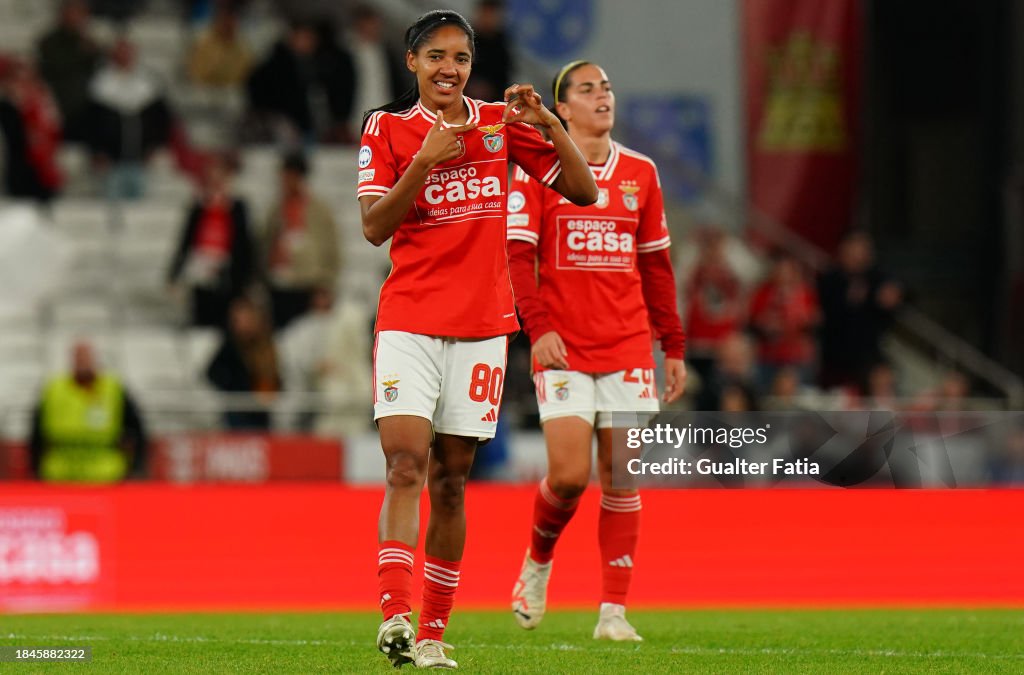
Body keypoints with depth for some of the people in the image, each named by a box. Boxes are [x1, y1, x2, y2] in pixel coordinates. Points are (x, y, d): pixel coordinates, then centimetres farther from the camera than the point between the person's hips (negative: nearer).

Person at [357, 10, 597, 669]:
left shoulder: (499, 122, 9)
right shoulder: (388, 127, 3)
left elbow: (584, 190, 6)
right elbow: (374, 226, -7)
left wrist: (545, 120, -7)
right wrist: (425, 161, -18)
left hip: (482, 327, 2)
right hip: (408, 322, -2)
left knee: (451, 480, 4)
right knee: (406, 464, -18)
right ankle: (395, 616, -28)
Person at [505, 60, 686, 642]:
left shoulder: (640, 173, 11)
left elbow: (656, 263, 15)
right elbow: (518, 255, -5)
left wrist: (674, 347, 13)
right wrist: (539, 326, -18)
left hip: (629, 348, 3)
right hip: (563, 349, -3)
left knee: (622, 479, -2)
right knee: (569, 474, -12)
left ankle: (614, 611, 2)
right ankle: (538, 560, 19)